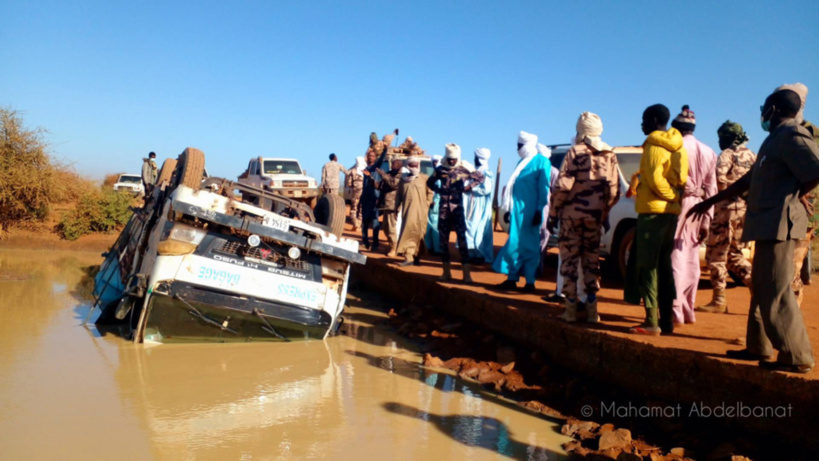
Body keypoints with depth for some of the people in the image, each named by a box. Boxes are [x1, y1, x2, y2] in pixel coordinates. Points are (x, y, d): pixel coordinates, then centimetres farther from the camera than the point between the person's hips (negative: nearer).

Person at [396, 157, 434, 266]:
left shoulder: (425, 178, 3)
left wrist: (426, 205, -5)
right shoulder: (403, 178, 10)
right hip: (407, 210, 1)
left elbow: (430, 193, 2)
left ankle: (416, 256, 14)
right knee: (408, 232, -6)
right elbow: (399, 194, 13)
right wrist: (398, 207, 8)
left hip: (420, 211, -1)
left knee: (419, 234, 4)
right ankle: (408, 257, -8)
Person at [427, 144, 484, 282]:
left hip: (457, 208, -3)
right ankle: (446, 271, 15)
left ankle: (466, 273, -6)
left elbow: (480, 177, 7)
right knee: (443, 239, 6)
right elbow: (429, 182, 19)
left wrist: (469, 187, -6)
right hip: (443, 208, 3)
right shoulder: (440, 170, 4)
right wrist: (438, 190, 3)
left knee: (462, 238, -8)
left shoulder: (463, 170, -2)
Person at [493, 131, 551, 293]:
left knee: (530, 246, -2)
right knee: (514, 244, 6)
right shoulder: (521, 162, 19)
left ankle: (530, 282, 4)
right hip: (517, 210, 7)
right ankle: (512, 278, 12)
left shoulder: (542, 162, -3)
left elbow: (544, 189, -9)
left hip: (530, 211, -7)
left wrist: (539, 210, -15)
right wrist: (509, 208, 19)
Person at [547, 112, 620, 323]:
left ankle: (571, 309, 5)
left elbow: (562, 186, -13)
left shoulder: (575, 153, -8)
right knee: (591, 261, 11)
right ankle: (592, 311, 11)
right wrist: (606, 213, 17)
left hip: (572, 214, -4)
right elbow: (614, 189, 5)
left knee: (569, 260, 4)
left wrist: (553, 214, -5)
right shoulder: (609, 155, 4)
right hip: (595, 216, 4)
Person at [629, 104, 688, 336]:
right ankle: (666, 320, 14)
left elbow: (654, 177, -18)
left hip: (653, 210, -9)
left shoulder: (654, 143, -9)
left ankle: (651, 322, -10)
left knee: (647, 266, -7)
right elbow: (681, 178, 16)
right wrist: (675, 196, 8)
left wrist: (670, 196, -7)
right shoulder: (676, 145, 18)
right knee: (663, 266, 12)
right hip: (670, 211, 9)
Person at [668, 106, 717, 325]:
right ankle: (688, 310, 19)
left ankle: (676, 310, -6)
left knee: (676, 258, -5)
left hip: (679, 206, -6)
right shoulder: (708, 152, 13)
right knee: (692, 261, 12)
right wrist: (707, 220, 13)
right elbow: (711, 189, 12)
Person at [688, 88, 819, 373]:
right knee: (762, 289, 15)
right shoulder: (775, 138, 19)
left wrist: (791, 196, -6)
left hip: (779, 223, -10)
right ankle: (758, 347, 24)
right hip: (768, 224, 10)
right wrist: (710, 202, 25)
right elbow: (749, 180, 24)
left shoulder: (793, 136, -11)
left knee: (776, 293, -8)